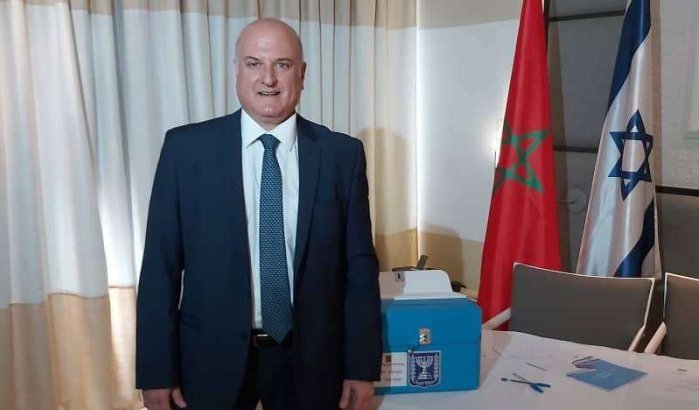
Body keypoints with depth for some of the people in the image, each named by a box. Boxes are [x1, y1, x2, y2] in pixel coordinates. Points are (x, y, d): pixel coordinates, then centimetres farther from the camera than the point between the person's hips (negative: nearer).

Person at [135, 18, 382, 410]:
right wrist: (157, 370, -5)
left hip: (311, 358, 1)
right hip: (212, 356, 0)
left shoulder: (343, 154, -4)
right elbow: (161, 264, -4)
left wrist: (361, 367, -1)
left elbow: (360, 265, -1)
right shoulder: (186, 147, -5)